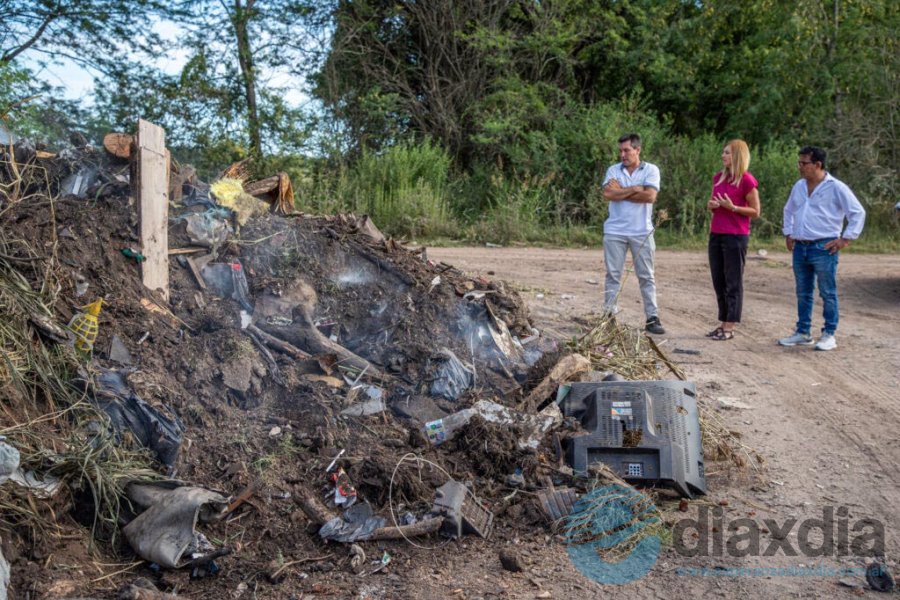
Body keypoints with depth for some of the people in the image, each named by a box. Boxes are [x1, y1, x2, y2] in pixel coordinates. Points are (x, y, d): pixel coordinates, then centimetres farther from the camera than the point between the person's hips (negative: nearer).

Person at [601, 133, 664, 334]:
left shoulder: (651, 170, 3)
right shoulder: (613, 170, 8)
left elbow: (650, 196, -13)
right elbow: (607, 194, -10)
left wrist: (621, 191, -7)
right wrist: (635, 189, -10)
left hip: (641, 232, -1)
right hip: (615, 231, 1)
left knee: (646, 276, 2)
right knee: (613, 275, 4)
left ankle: (652, 318, 5)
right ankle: (608, 315, 9)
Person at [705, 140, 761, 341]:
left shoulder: (747, 180, -9)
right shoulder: (718, 178, 11)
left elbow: (755, 211, -6)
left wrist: (733, 207, -18)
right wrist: (711, 205, 0)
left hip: (736, 237, -7)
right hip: (716, 234, 7)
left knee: (733, 282, -1)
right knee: (718, 281, 10)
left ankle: (729, 327, 2)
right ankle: (723, 323, 19)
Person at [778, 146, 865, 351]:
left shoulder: (836, 188, -7)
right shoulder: (799, 187, 12)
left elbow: (858, 213, -6)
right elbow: (789, 211, 29)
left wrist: (845, 239, -10)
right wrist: (788, 234, 19)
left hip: (824, 248, -6)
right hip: (800, 248, 6)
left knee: (828, 293, 0)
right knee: (803, 293, 11)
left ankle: (829, 335, 7)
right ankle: (802, 333, 20)